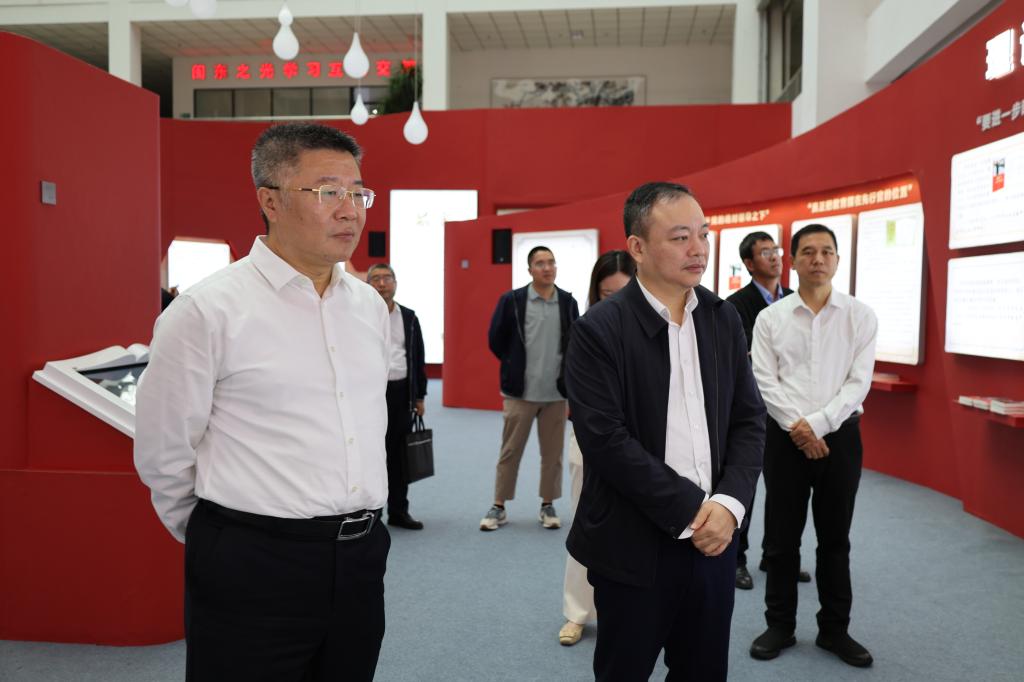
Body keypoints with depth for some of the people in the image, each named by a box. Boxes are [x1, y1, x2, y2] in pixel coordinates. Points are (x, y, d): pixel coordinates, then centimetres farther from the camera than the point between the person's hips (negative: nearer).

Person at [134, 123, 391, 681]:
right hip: (254, 568, -5)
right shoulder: (207, 311, -12)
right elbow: (163, 455, -5)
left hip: (362, 557, 6)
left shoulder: (370, 306, 7)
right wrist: (220, 543, 7)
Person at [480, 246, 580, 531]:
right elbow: (495, 339, 3)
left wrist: (566, 371, 6)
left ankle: (548, 506, 23)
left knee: (552, 453, 9)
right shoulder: (511, 300, -4)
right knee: (510, 451, 6)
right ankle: (499, 507, 16)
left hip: (556, 391, 2)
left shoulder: (568, 302, 2)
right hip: (520, 391, -2)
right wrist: (515, 366, 6)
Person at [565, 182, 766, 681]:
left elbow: (749, 419, 5)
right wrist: (689, 511, -17)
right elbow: (605, 440, -18)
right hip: (634, 545, -4)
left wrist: (729, 504, -10)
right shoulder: (599, 330, -12)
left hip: (713, 536, 5)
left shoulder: (724, 319, 5)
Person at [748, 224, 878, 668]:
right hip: (785, 436, 0)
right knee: (781, 537, 7)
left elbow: (859, 382, -5)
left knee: (835, 538, 12)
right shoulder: (770, 318, 1)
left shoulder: (860, 316, 1)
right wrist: (797, 426, -14)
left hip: (839, 435, 0)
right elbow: (765, 381, -4)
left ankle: (835, 629, 26)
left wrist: (817, 425, -14)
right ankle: (780, 625, 22)